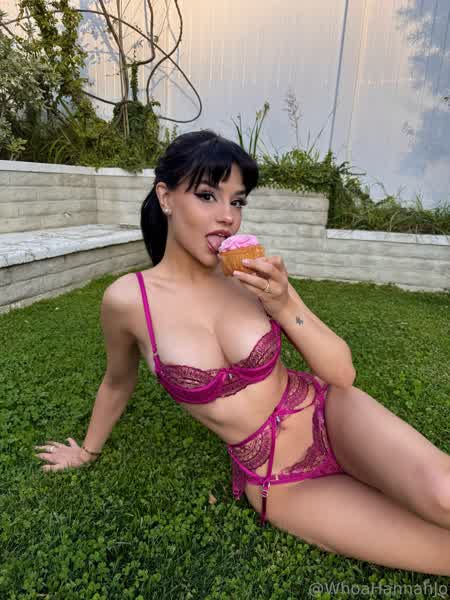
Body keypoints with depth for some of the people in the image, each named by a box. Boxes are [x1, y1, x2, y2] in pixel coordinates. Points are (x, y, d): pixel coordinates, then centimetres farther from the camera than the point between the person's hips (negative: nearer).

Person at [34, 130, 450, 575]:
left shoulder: (256, 276, -10)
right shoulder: (128, 298, -14)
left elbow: (342, 373, -6)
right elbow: (118, 382, 6)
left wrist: (283, 306, -22)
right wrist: (88, 450, 23)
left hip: (329, 415, 2)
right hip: (279, 484, -1)